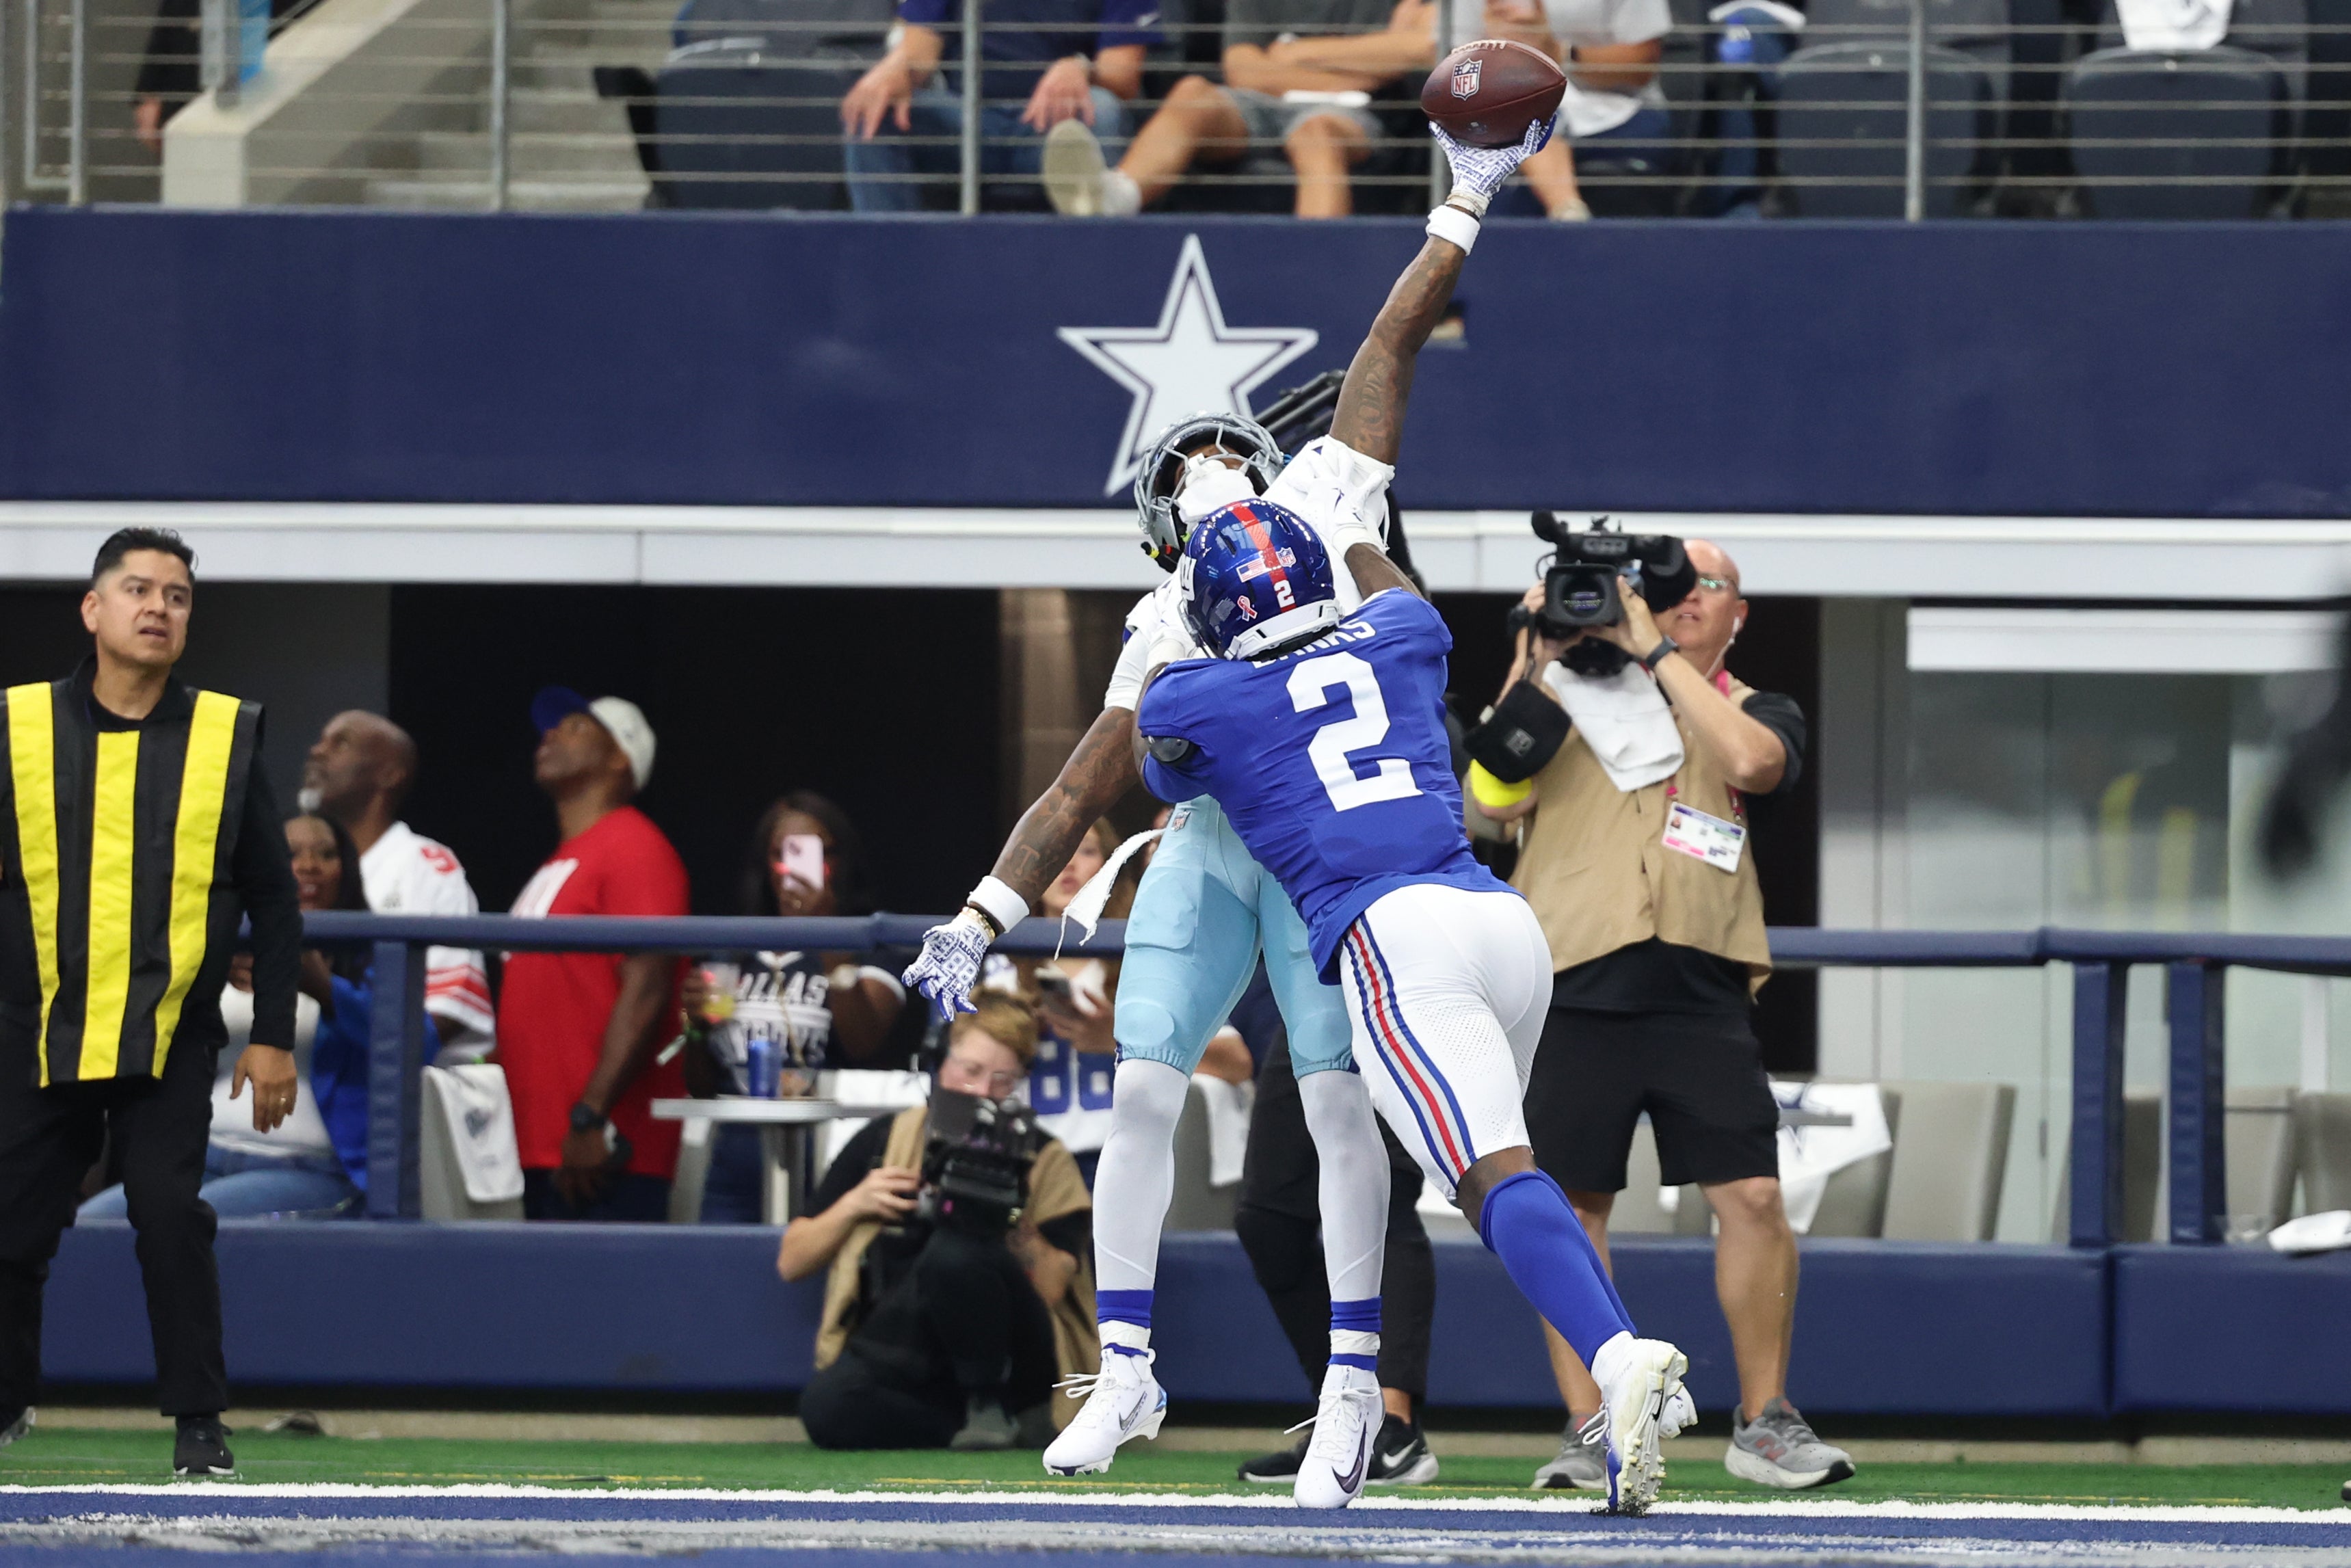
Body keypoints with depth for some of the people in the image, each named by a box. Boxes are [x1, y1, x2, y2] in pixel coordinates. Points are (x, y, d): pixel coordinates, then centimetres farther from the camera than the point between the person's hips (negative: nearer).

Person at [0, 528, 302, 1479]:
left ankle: (199, 1425, -1)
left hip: (169, 1042, -1)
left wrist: (273, 1037, 1)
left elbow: (273, 901, 7)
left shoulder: (223, 738, 4)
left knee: (171, 1216, -13)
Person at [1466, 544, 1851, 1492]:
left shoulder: (1757, 712, 15)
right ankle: (1585, 1430, 8)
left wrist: (1656, 652, -8)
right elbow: (1496, 798, 2)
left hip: (1699, 993, 0)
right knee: (1572, 1204, 0)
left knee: (1752, 1195, -8)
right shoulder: (1573, 690, 16)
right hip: (1573, 988, 0)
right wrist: (1537, 662, -2)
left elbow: (1749, 761, -11)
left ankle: (1763, 1420, 3)